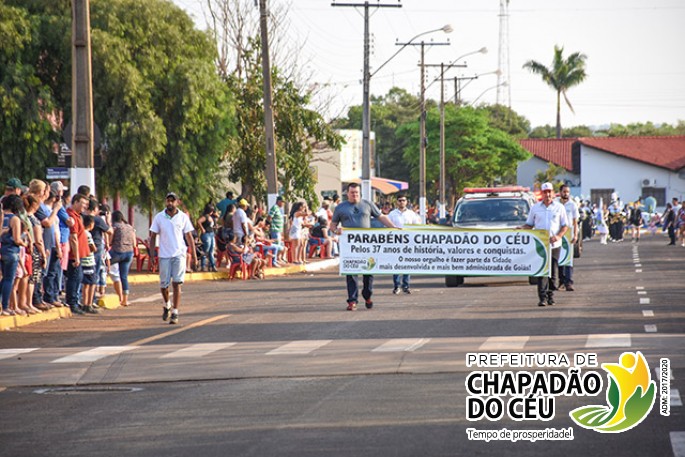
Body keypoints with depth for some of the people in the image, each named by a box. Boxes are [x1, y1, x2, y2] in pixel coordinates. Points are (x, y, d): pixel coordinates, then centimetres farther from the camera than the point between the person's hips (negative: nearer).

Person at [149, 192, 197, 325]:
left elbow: (189, 237, 6)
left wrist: (194, 255, 2)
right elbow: (153, 236, 6)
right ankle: (167, 305, 33)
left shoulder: (183, 217, 2)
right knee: (163, 284, 4)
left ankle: (175, 313, -6)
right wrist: (152, 253, -2)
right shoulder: (159, 217, 3)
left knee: (177, 284, -8)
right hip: (164, 255, 1)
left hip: (179, 254, -1)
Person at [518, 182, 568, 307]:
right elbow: (530, 224, 16)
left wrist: (558, 236, -9)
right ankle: (542, 297, -15)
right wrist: (521, 228, -5)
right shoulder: (535, 208, 10)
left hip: (554, 244, 1)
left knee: (553, 271, 4)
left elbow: (565, 225, 9)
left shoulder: (559, 207, 8)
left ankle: (550, 295, 15)